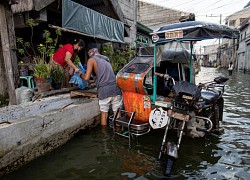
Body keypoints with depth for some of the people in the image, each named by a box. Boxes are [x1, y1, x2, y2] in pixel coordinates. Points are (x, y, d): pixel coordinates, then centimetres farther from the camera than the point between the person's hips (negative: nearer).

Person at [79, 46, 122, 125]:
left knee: (104, 114, 10)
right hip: (116, 88, 5)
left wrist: (80, 74, 18)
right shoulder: (106, 60, 25)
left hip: (104, 90, -4)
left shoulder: (91, 59, 7)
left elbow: (87, 78, -1)